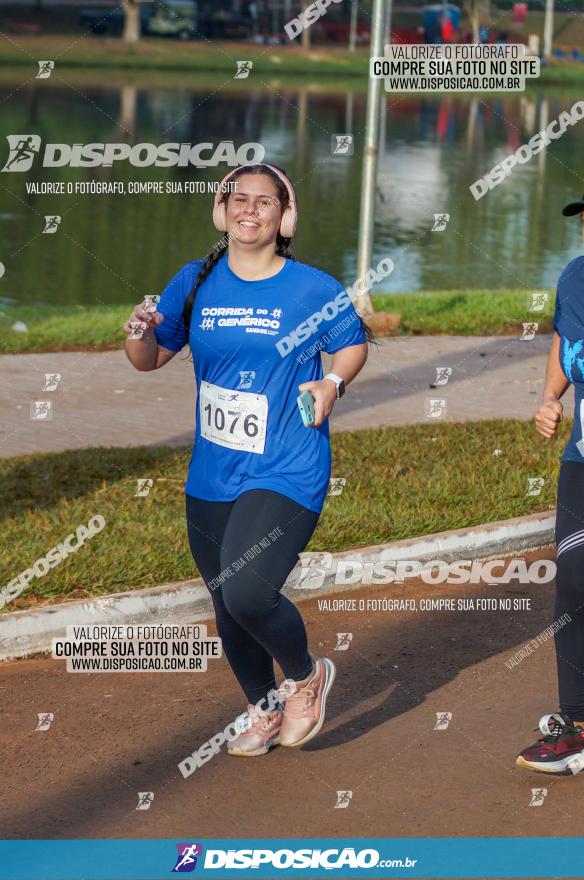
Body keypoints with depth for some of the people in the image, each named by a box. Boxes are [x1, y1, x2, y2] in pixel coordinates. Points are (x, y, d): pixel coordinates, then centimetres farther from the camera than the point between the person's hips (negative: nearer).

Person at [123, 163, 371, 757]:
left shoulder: (313, 289, -5)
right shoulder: (195, 283, 4)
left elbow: (354, 343, 10)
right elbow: (150, 359, 9)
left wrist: (333, 383, -10)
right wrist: (139, 333, -14)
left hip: (286, 475, -5)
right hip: (211, 480, 5)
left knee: (247, 595, -23)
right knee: (228, 608, 14)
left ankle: (306, 676, 8)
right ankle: (264, 712, 40)